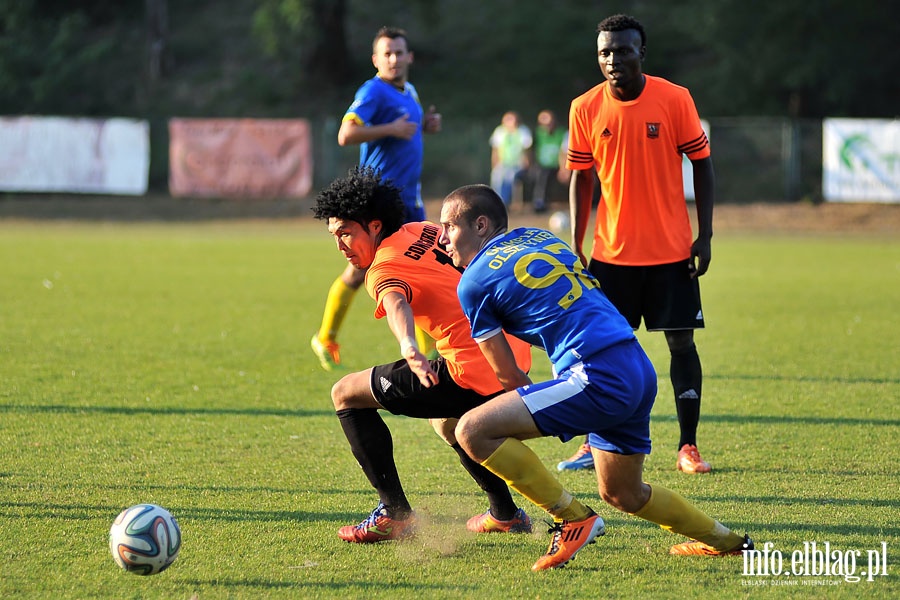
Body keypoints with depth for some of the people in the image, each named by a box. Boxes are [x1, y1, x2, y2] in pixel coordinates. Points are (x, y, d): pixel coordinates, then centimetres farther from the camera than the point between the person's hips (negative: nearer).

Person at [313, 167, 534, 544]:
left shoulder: (384, 268, -10)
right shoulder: (424, 231, 15)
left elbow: (397, 304, -33)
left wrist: (409, 349, -53)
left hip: (472, 373, -9)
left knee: (346, 395, 2)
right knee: (446, 421, 40)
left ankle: (396, 513, 0)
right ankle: (506, 513, 42)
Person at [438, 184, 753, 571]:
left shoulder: (474, 282, 0)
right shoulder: (537, 237, 21)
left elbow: (507, 375, 6)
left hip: (599, 376, -9)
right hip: (639, 369, 9)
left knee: (474, 430, -13)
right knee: (622, 495, 29)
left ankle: (573, 519, -7)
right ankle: (725, 541, 41)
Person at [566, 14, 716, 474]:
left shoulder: (675, 100, -7)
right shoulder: (585, 109, -2)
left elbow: (701, 165, 0)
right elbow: (581, 178, 5)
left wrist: (705, 235, -5)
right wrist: (575, 248, 2)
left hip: (672, 251, -1)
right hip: (610, 252, 1)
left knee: (681, 341, 0)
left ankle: (688, 446, 8)